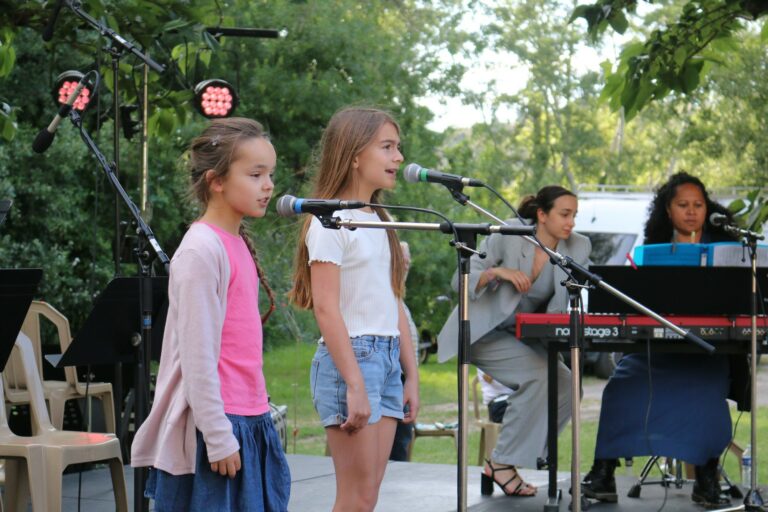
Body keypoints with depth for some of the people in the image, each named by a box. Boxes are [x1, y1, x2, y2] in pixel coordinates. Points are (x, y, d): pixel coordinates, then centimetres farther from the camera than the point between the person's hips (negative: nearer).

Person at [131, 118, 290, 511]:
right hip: (216, 425, -8)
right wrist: (218, 438, -18)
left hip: (251, 421, 8)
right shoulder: (201, 250, -14)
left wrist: (255, 413, 18)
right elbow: (197, 356, -17)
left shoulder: (237, 245, 12)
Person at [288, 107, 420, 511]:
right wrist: (354, 385, -18)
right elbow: (326, 309, -14)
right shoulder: (331, 221, -8)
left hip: (388, 358, 8)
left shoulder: (381, 222, 16)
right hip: (349, 357, -8)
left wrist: (411, 376, 13)